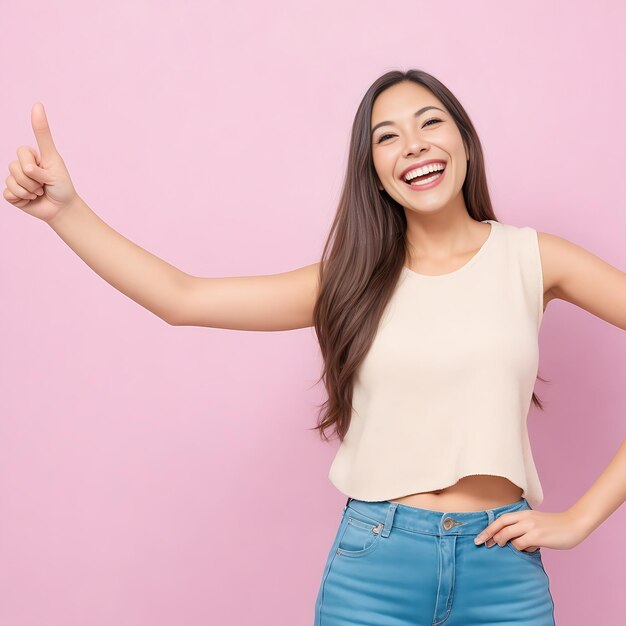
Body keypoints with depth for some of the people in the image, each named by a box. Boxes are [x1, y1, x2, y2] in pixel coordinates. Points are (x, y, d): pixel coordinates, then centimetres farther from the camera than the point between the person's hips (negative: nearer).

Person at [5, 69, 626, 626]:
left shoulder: (530, 257, 0)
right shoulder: (354, 280, 3)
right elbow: (180, 298, -3)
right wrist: (64, 208, -12)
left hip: (503, 567, 0)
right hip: (374, 567, 1)